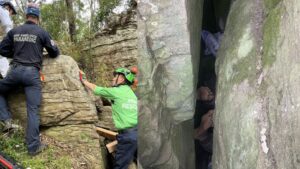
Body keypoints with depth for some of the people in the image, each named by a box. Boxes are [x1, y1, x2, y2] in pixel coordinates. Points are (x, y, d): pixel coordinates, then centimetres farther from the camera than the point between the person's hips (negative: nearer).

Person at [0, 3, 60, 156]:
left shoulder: (14, 31, 10)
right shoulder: (42, 32, 3)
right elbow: (55, 53, 10)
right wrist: (47, 53, 33)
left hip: (15, 71, 2)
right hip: (32, 73, -2)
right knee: (33, 110, -1)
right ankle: (34, 146, 0)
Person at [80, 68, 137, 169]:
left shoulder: (115, 91, 1)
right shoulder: (132, 93, 19)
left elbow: (95, 89, 11)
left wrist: (83, 80, 25)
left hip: (127, 135, -6)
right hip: (140, 132, 6)